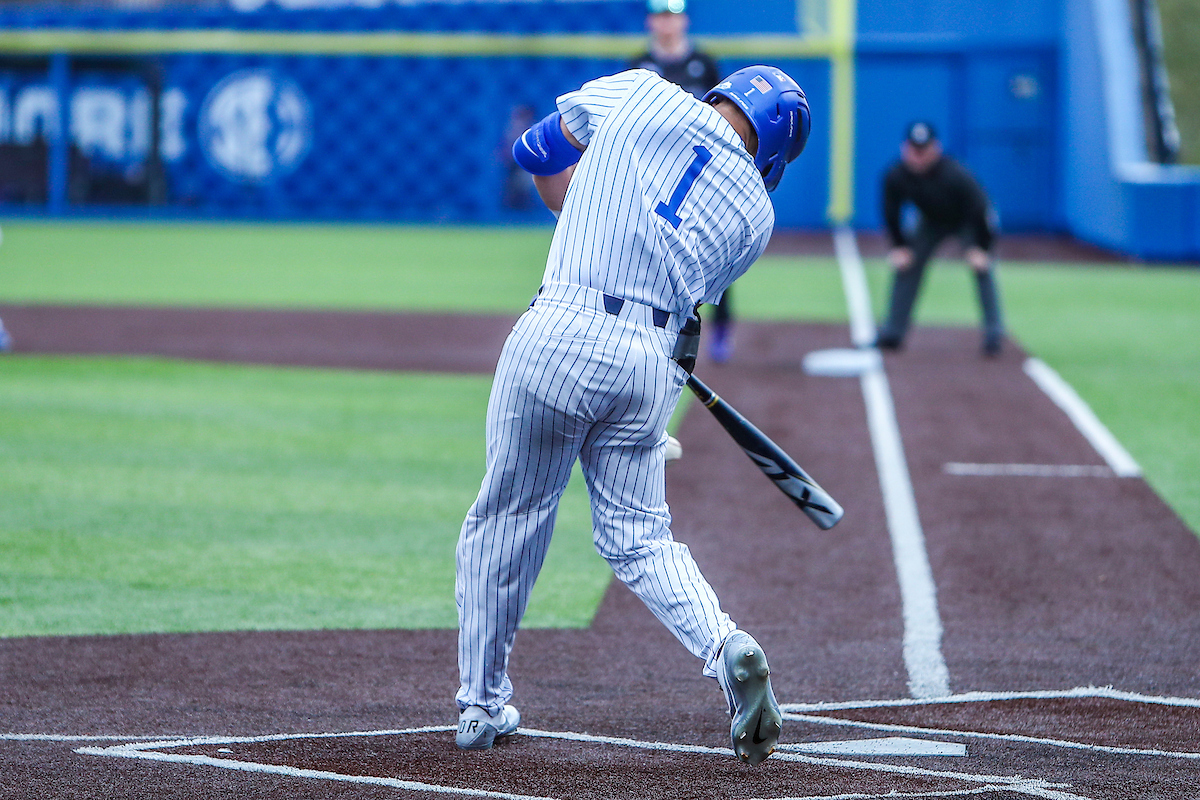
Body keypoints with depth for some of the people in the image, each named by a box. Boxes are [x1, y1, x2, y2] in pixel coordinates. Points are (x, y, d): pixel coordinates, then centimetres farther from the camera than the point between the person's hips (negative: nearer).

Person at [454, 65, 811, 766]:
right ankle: (725, 647, -12)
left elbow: (540, 150, 20)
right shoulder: (755, 214, 12)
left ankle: (482, 705, 20)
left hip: (558, 334, -2)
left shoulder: (640, 92, 7)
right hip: (652, 361, 2)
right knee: (640, 536, 14)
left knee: (509, 515, 13)